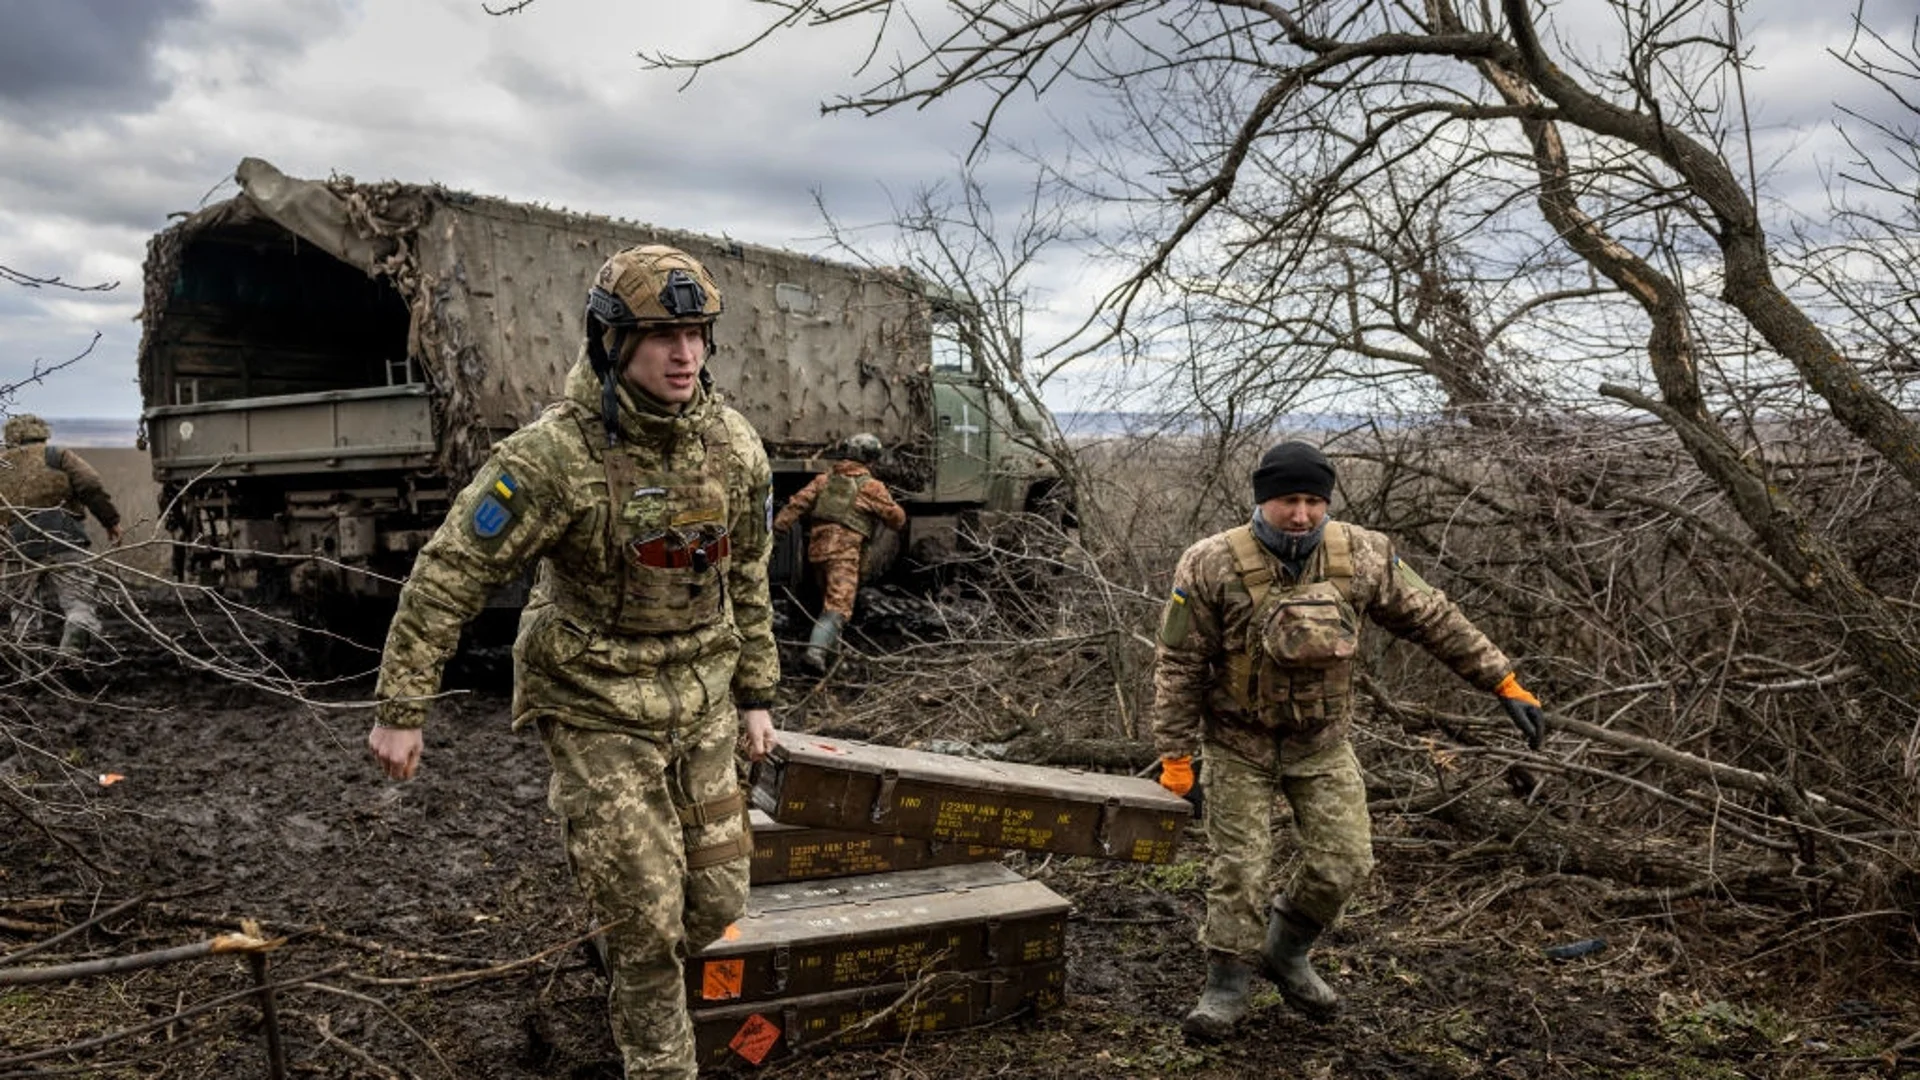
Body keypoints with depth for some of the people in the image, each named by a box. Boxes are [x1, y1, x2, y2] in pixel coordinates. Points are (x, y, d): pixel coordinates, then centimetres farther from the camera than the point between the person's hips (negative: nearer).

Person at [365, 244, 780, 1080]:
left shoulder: (735, 447, -5)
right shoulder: (553, 455, -22)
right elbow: (448, 576, -16)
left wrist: (755, 694, 10)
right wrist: (399, 711, -13)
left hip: (697, 705, 5)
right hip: (598, 711, -5)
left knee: (713, 902, 11)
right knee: (646, 919, -2)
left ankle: (636, 977, 44)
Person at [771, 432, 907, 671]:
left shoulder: (826, 478, 15)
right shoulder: (871, 486, 1)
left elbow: (799, 501, 5)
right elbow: (896, 517, 6)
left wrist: (779, 525, 1)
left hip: (818, 546, 7)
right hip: (844, 549, -6)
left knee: (829, 598, 25)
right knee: (838, 606, -12)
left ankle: (830, 643, 35)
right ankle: (816, 651, -28)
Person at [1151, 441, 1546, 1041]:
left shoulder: (1362, 557, -12)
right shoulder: (1212, 566, -20)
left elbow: (1436, 621, -3)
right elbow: (1178, 664, -15)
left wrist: (1504, 684, -3)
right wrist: (1175, 755, -14)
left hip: (1322, 743, 3)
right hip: (1238, 745, -3)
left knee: (1343, 863, 3)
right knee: (1238, 870, 1)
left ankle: (1285, 953, 29)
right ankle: (1225, 991, 19)